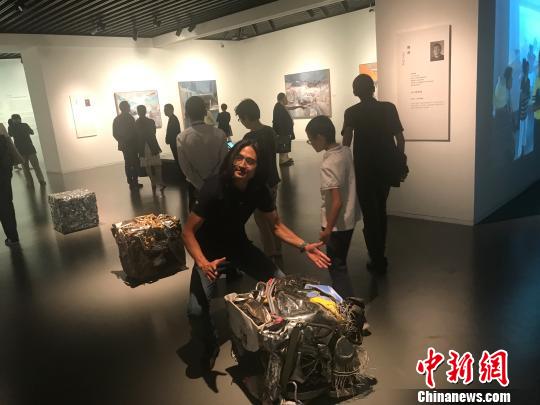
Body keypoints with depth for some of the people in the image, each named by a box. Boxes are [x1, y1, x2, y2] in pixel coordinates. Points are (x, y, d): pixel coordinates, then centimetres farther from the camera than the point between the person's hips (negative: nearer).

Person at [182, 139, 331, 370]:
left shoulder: (259, 189, -15)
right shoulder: (214, 188, -29)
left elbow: (276, 225, -3)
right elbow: (188, 232, -26)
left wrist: (304, 246, -17)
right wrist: (203, 263, -41)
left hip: (239, 244, 4)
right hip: (210, 250, -4)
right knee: (196, 310, -21)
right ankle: (210, 347, 13)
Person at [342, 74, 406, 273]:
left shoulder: (352, 112, -5)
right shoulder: (389, 108, 2)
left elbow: (347, 141, -17)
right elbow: (399, 138, -1)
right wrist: (402, 163, 8)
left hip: (364, 167, -3)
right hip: (386, 166, 3)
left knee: (369, 213, 6)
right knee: (380, 209, 20)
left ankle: (378, 260, 8)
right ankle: (379, 254, 33)